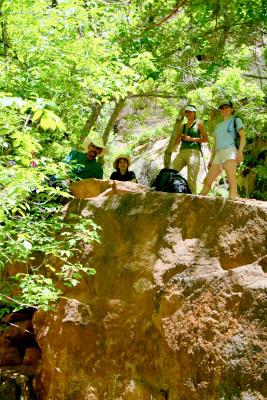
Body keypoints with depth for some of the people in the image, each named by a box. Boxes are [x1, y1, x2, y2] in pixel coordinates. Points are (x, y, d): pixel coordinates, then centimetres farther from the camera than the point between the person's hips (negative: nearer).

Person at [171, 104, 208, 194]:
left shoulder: (198, 123, 10)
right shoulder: (183, 126, 23)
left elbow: (205, 139, 2)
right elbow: (176, 142, 22)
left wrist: (191, 139, -7)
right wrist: (180, 137, 0)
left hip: (193, 153, -5)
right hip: (182, 153, 5)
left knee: (191, 180, -14)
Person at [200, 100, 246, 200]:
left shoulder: (235, 120, 14)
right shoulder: (218, 126, 32)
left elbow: (243, 136, 1)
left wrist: (240, 151, -14)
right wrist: (211, 159, 18)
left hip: (230, 151, -7)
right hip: (218, 154, 7)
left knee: (231, 180, -21)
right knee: (207, 181, 2)